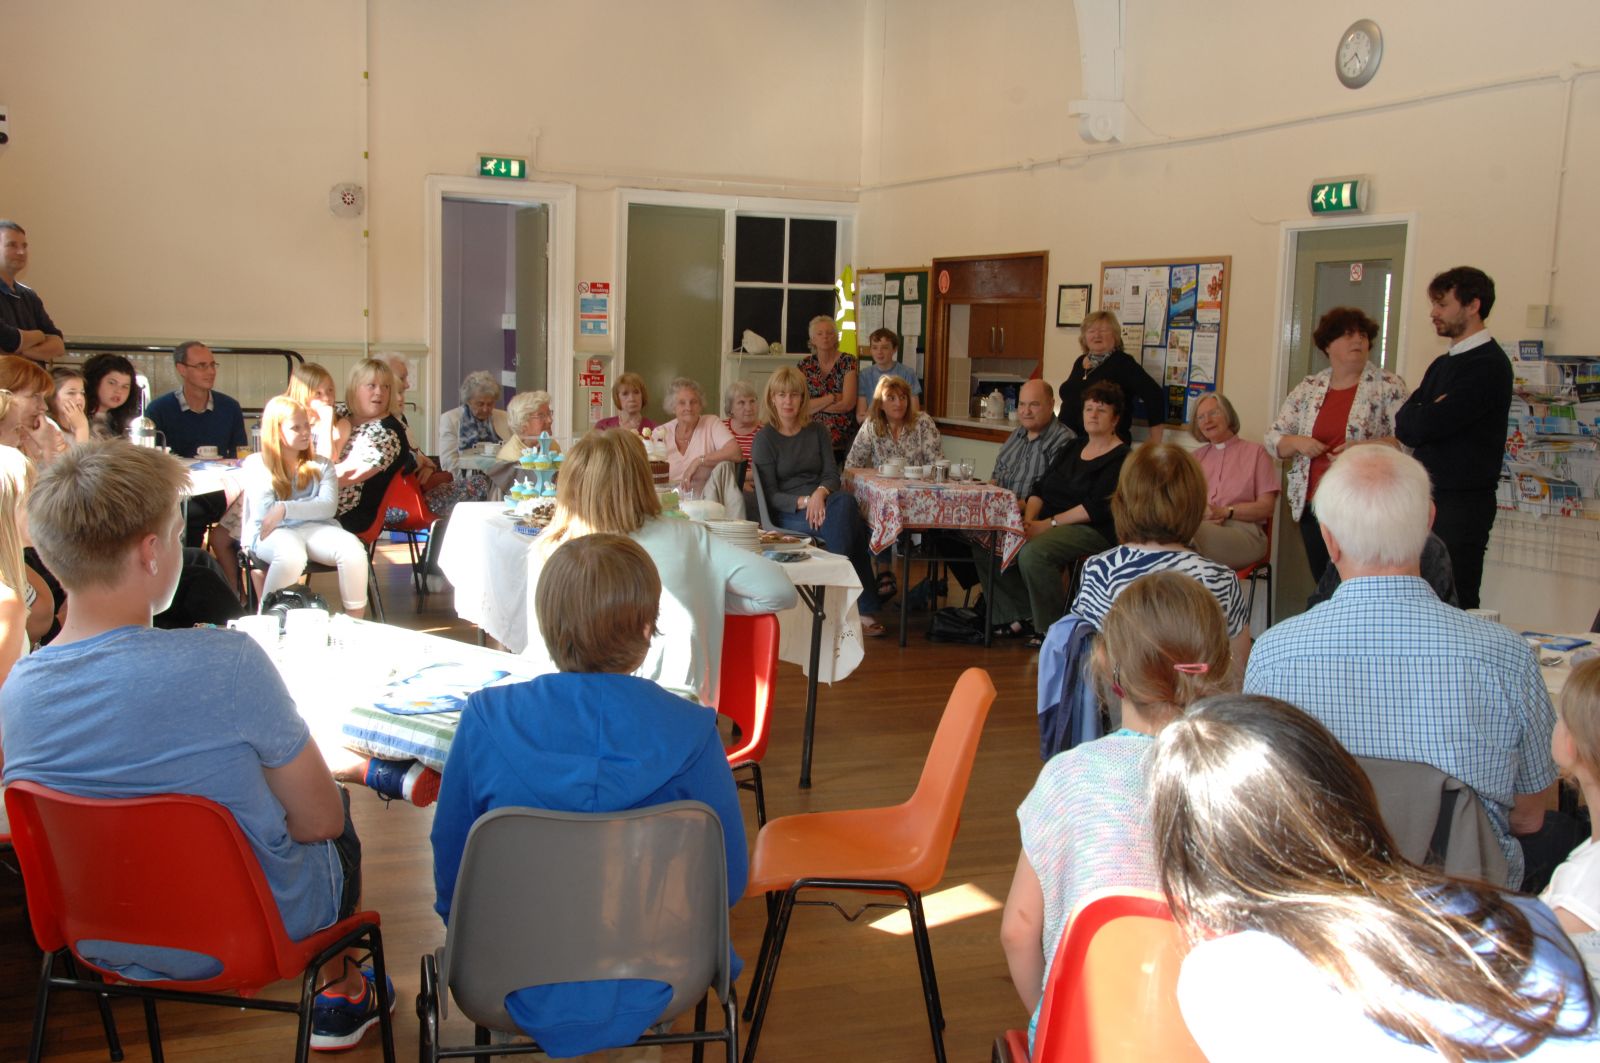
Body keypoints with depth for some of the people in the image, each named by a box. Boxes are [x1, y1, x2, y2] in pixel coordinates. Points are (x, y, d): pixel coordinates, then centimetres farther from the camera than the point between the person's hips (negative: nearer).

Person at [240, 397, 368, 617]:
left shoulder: (321, 465, 19)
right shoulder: (256, 464, 12)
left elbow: (328, 507, -1)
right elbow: (262, 513, -2)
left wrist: (286, 509, -14)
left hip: (314, 528, 3)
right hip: (272, 533, -3)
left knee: (353, 548, -30)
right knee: (292, 554, -40)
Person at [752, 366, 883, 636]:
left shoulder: (817, 432, 15)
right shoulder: (764, 439, 3)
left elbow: (832, 475, 7)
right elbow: (770, 495, -3)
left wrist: (820, 493, -18)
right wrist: (804, 502, -21)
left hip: (821, 502, 4)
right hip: (788, 513, -4)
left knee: (844, 503, -34)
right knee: (846, 518, -32)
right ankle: (863, 608, -30)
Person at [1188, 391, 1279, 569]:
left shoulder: (1255, 451, 16)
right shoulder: (1198, 456, 28)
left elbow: (1266, 507, 6)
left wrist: (1225, 512, -9)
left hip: (1243, 531, -3)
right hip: (1199, 525, 3)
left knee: (1192, 534, -38)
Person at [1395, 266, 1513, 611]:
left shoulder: (1488, 365, -11)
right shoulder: (1442, 364, 18)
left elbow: (1427, 425, -19)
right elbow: (1404, 426, 9)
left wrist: (1423, 417, 1)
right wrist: (1430, 416, -9)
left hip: (1462, 502, -8)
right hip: (1429, 497, 8)